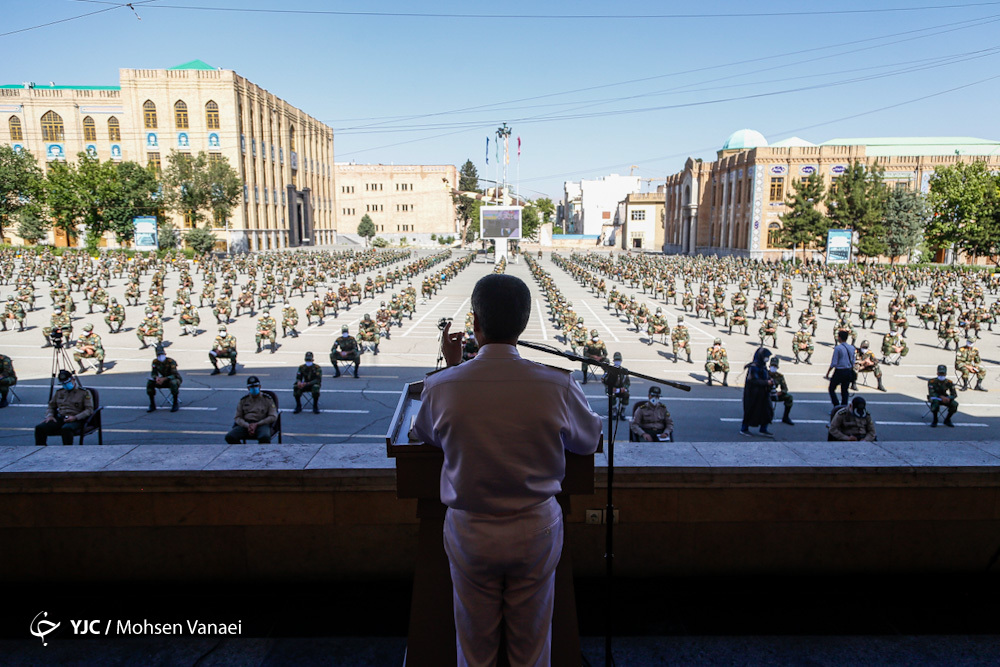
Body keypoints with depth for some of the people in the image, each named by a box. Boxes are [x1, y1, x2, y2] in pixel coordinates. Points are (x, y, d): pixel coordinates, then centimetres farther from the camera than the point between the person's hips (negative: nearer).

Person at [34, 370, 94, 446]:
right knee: (39, 428, -21)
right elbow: (51, 406, 28)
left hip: (76, 420, -5)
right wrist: (49, 415, 5)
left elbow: (89, 410, -3)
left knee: (66, 429, -40)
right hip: (59, 418, 5)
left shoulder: (84, 392, 4)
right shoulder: (59, 392, 20)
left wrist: (75, 417, -16)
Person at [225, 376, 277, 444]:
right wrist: (248, 425, -11)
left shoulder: (267, 400, 11)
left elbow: (273, 417, 2)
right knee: (229, 437, -26)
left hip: (261, 425, -3)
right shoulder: (243, 401, 18)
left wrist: (256, 424, -10)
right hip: (245, 425, 3)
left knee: (265, 437, -39)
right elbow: (238, 417, 11)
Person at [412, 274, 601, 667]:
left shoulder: (440, 387, -18)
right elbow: (589, 442, 2)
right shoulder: (558, 386, -19)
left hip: (470, 534, 0)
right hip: (536, 531, 0)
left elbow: (424, 435, 6)